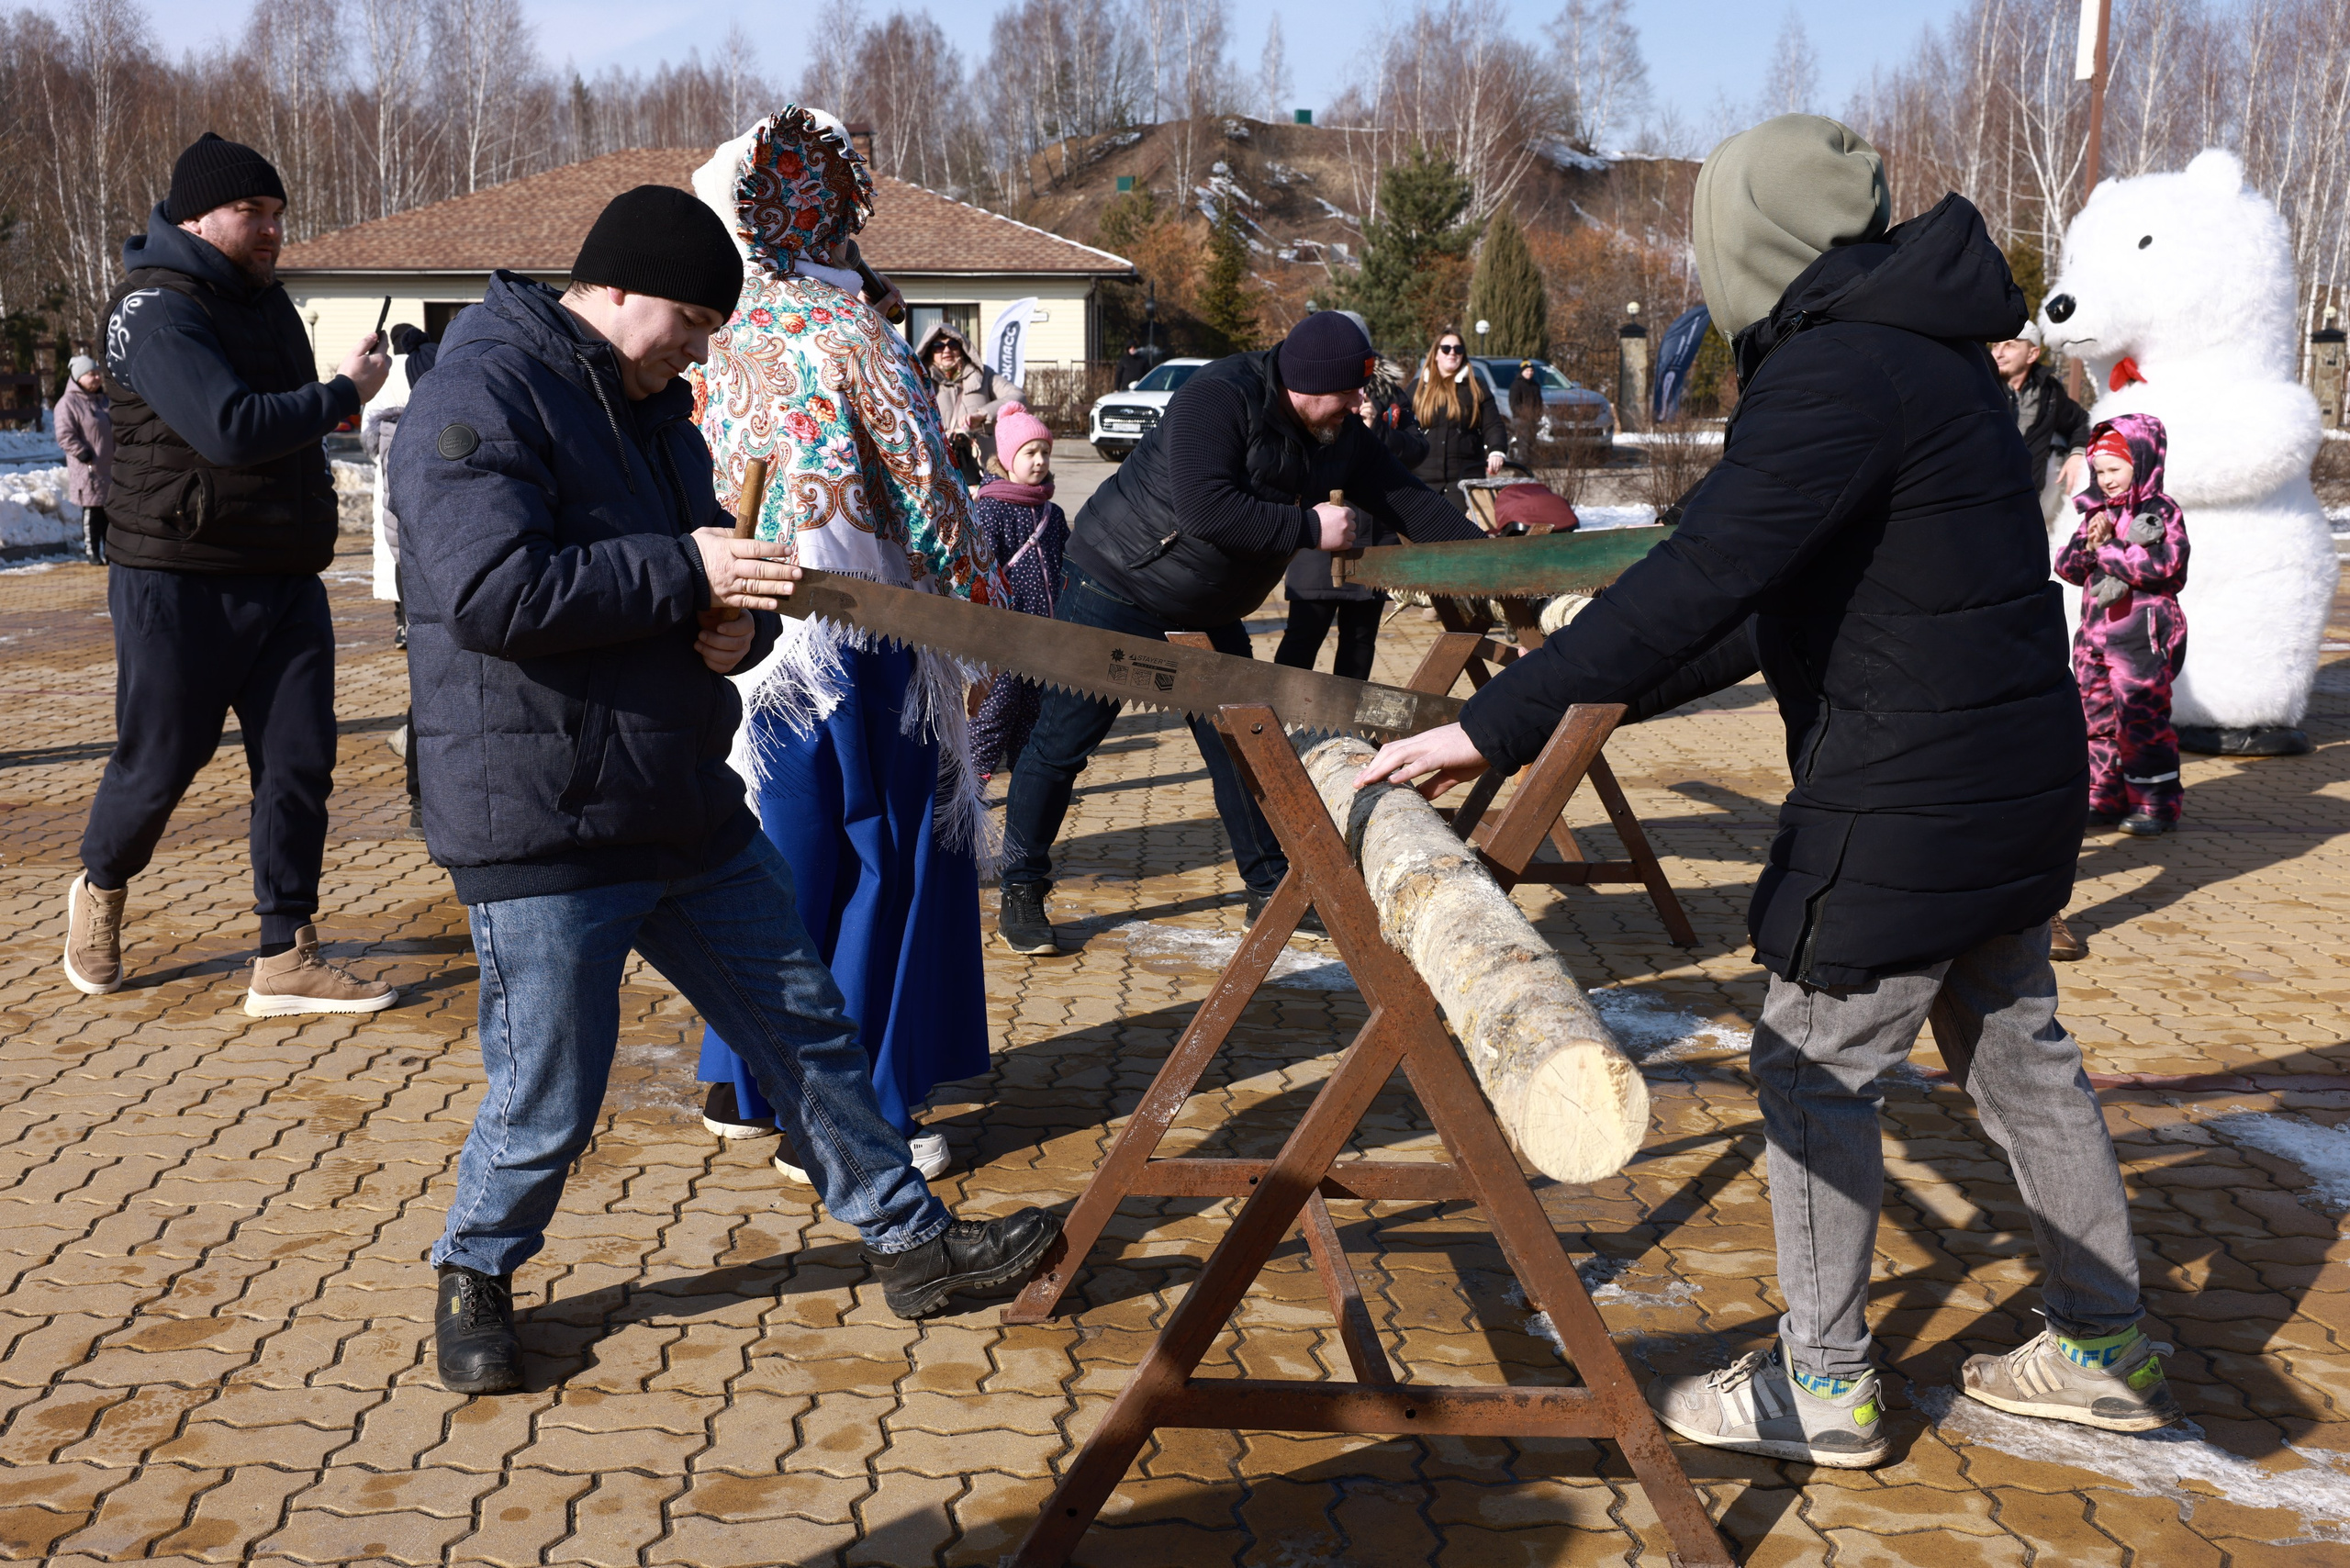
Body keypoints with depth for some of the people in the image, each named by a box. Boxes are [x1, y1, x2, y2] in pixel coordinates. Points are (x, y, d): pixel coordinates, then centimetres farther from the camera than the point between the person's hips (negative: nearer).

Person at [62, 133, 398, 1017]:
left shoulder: (263, 299, 13)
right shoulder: (158, 310, -14)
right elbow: (231, 428, -28)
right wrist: (343, 394, -18)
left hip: (285, 580, 7)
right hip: (179, 586, -7)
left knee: (299, 763, 0)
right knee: (159, 763, 6)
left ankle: (286, 962, 5)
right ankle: (99, 891, 36)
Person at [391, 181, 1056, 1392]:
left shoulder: (652, 408, 16)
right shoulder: (481, 397, -13)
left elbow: (716, 573, 24)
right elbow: (491, 591, -26)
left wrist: (739, 621, -1)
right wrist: (682, 574, -21)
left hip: (691, 812, 9)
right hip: (542, 829, -9)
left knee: (805, 1029, 13)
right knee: (547, 1100, 2)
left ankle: (910, 1240, 26)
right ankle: (474, 1274, 28)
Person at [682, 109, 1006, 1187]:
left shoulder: (718, 339, 5)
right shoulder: (844, 327, -11)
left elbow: (697, 483, 12)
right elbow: (921, 480, -11)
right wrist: (982, 602, -2)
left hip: (748, 629, 6)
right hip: (856, 638, -6)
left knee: (778, 853, 16)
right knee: (886, 860, 3)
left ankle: (745, 1086, 26)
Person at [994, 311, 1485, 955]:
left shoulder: (1341, 436, -2)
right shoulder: (1217, 399, -26)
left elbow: (1409, 503, 3)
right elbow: (1204, 508, -37)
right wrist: (1309, 528, -29)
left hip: (1209, 611, 8)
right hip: (1116, 585, -7)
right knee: (1062, 743, -5)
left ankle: (1271, 891, 17)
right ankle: (1021, 891, 6)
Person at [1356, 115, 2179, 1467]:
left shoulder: (1839, 375, -21)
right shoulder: (1926, 351, 12)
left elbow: (1697, 582, -30)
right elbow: (1777, 596, 17)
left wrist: (1496, 727, -28)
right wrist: (1611, 696, 17)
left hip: (1908, 797, -10)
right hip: (2013, 768, 10)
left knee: (1815, 1068, 3)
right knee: (2016, 1046, 19)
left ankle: (1825, 1388, 16)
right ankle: (2106, 1349, 32)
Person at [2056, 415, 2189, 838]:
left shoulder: (2161, 513, -7)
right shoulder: (2095, 511, 13)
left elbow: (2160, 565, -22)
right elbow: (2066, 566, 8)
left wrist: (2108, 545, -17)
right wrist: (2088, 541, -11)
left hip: (2141, 632, -7)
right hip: (2096, 629, 7)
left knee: (2142, 717, -5)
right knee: (2098, 716, 11)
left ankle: (2155, 803, 2)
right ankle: (2105, 795, 21)